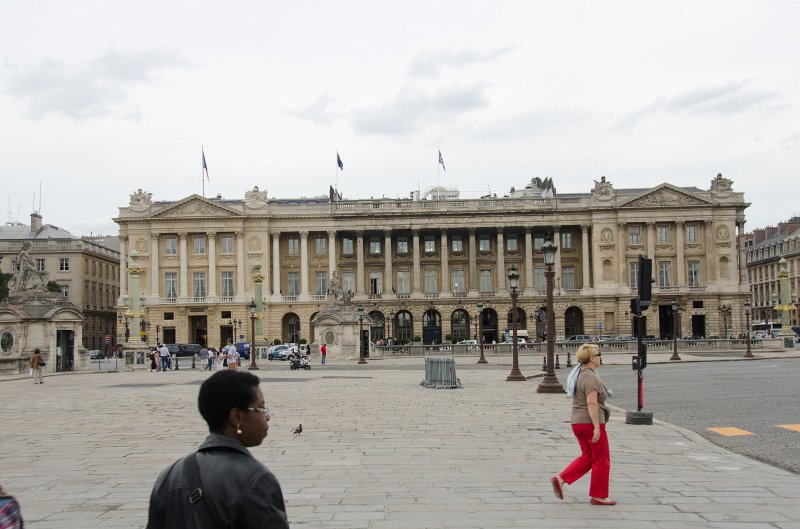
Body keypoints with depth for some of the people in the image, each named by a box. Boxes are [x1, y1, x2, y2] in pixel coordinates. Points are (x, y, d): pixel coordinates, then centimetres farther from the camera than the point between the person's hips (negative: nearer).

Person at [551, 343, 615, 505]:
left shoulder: (580, 374, 12)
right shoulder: (590, 377, -18)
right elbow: (592, 403, -23)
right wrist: (597, 427, -24)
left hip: (578, 423, 9)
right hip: (591, 423, -9)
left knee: (587, 457, 16)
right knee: (601, 460, 3)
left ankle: (560, 480, 7)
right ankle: (597, 496, 11)